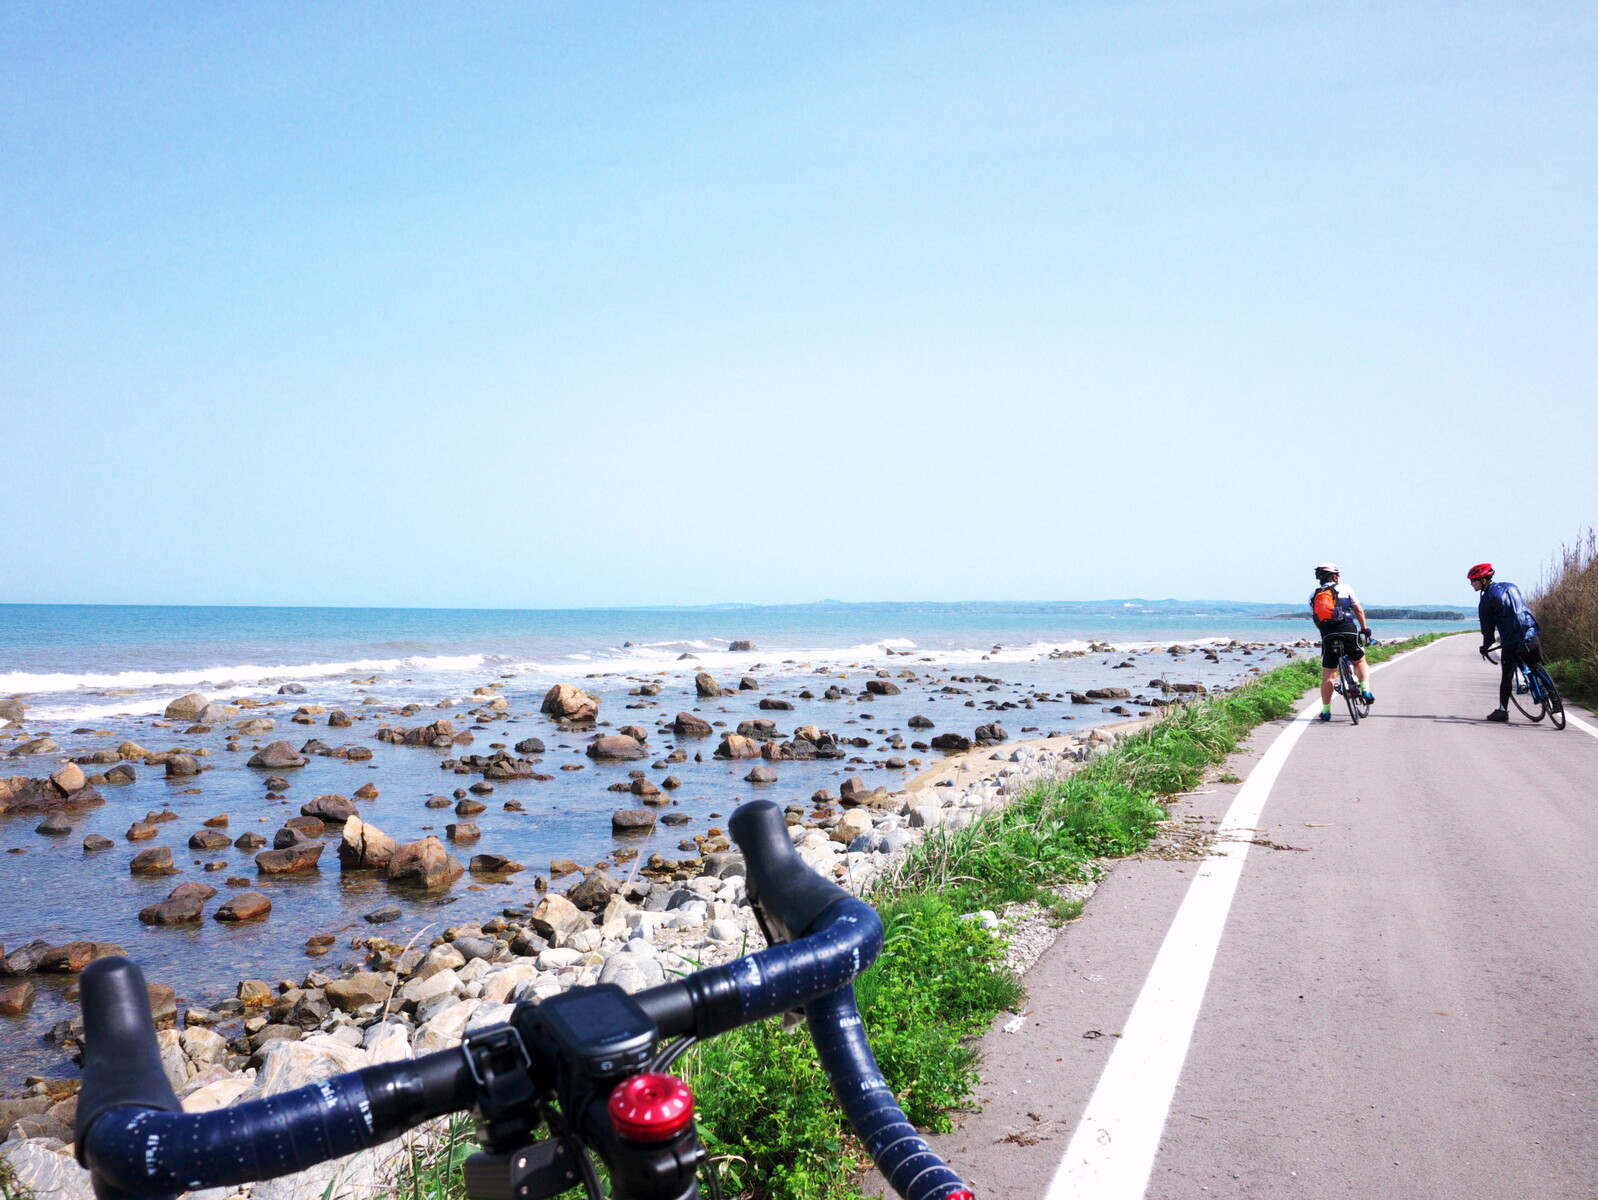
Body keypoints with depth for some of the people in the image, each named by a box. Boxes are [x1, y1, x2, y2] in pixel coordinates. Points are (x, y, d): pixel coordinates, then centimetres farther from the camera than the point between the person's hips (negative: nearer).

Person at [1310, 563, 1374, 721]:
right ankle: (1365, 690, 7)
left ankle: (1326, 711, 7)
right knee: (1360, 662, 25)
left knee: (1328, 675, 6)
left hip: (1328, 636, 1)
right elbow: (1359, 611, 8)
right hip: (1349, 632, -1)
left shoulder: (1313, 596, 15)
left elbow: (1316, 620, 14)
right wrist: (1364, 628, 18)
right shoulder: (1344, 589, 10)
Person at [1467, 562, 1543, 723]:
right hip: (1531, 634, 6)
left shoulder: (1487, 599, -4)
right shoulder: (1511, 587, 16)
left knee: (1507, 676, 0)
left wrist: (1485, 646, 11)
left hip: (1511, 640, -6)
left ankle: (1502, 711, 3)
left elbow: (1487, 627, -2)